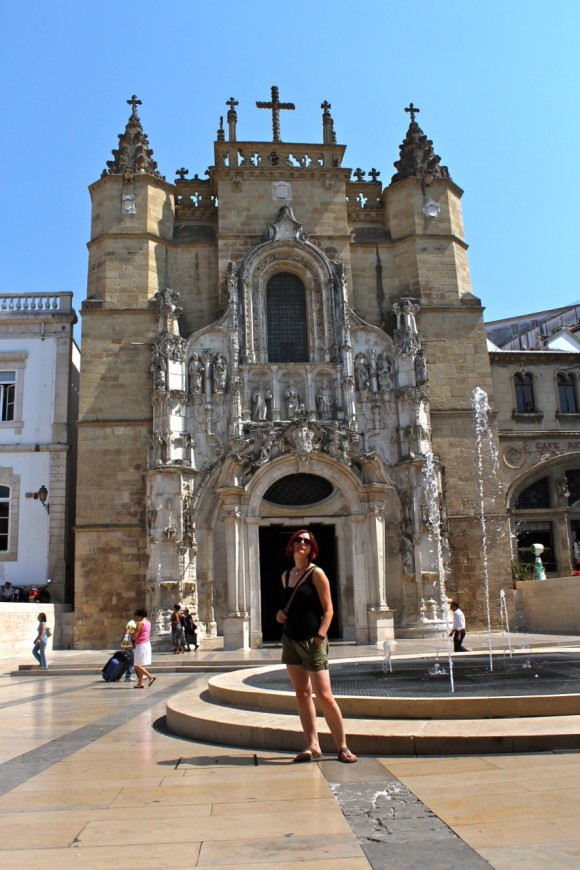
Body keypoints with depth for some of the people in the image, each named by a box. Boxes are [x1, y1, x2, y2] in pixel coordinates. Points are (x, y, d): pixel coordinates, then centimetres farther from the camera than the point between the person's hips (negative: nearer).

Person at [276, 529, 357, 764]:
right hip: (290, 640, 6)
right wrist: (281, 614, 4)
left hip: (311, 641, -6)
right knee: (302, 693, 6)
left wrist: (319, 637, -19)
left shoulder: (316, 573, -6)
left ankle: (342, 747, 3)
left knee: (324, 695, -8)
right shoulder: (286, 575, 12)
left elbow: (328, 609, -9)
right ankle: (312, 746, 11)